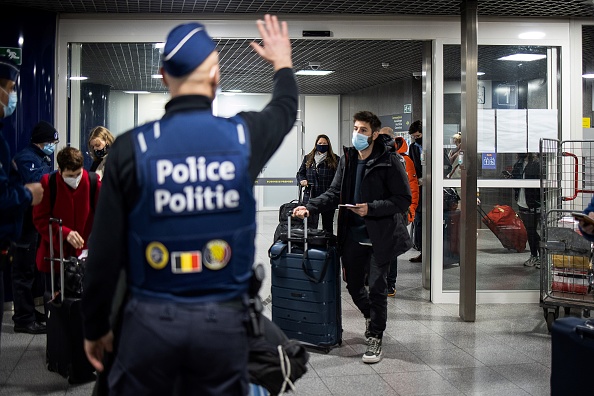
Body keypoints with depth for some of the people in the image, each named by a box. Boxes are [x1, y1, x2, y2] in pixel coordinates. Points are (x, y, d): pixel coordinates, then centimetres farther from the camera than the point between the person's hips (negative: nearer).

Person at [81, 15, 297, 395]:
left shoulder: (131, 148, -9)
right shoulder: (244, 136, -4)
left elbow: (105, 251, -5)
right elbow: (286, 108, 21)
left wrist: (95, 327, 8)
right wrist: (283, 61, 42)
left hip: (152, 318, -1)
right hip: (223, 320, 1)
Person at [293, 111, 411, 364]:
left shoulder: (389, 162, -10)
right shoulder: (347, 160, 8)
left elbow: (403, 200, -11)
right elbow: (334, 194, 7)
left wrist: (371, 208, -20)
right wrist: (310, 207, -8)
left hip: (379, 236, -5)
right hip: (353, 235, 6)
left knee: (377, 288, 0)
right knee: (353, 285, 16)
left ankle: (375, 338, 16)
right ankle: (371, 317, 44)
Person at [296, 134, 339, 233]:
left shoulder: (334, 159, 4)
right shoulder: (308, 158, 12)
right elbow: (300, 173, 20)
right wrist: (302, 180, -2)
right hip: (310, 198, 1)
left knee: (328, 225, 9)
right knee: (311, 225, -3)